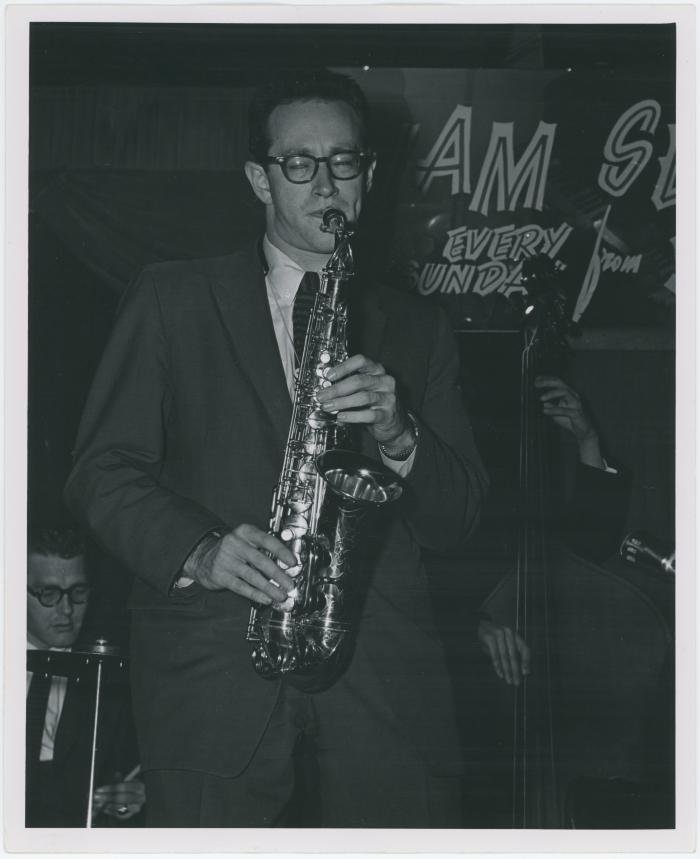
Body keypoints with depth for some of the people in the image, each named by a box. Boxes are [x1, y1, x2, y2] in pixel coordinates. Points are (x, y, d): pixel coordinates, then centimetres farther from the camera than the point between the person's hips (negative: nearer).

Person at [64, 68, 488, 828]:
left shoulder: (415, 329, 16)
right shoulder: (172, 301, 9)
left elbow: (456, 520, 11)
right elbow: (102, 471, 3)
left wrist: (396, 434, -9)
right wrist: (196, 551, -15)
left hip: (384, 675, 2)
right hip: (211, 678, -2)